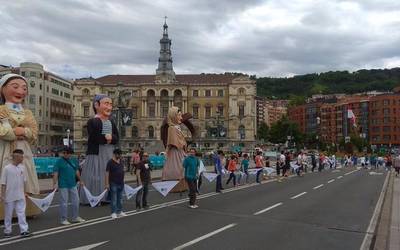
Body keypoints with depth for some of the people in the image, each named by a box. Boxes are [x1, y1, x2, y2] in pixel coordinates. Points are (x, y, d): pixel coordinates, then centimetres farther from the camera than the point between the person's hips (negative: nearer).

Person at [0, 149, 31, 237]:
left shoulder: (22, 168, 3)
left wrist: (25, 192, 12)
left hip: (20, 196, 3)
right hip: (9, 196, -3)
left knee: (21, 213, 2)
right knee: (8, 214, 10)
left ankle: (24, 230, 4)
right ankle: (7, 231, 23)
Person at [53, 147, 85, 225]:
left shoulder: (72, 161, 11)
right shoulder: (59, 161, -6)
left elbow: (77, 171, 20)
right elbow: (55, 173, -12)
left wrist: (80, 180, 24)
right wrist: (55, 183, -20)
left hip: (73, 185, 6)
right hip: (63, 186, -6)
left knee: (76, 201, 10)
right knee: (64, 202, 1)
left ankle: (75, 217, 22)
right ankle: (63, 219, 12)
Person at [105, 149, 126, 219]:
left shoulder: (121, 161, 10)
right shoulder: (110, 162, -10)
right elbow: (107, 173, -11)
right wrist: (107, 183, -16)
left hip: (121, 183, 7)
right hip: (113, 183, -7)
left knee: (120, 198, 13)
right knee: (114, 199, -2)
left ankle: (119, 211, 21)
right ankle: (113, 213, 6)